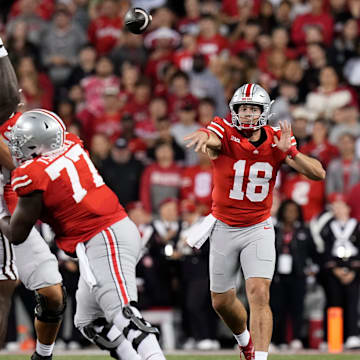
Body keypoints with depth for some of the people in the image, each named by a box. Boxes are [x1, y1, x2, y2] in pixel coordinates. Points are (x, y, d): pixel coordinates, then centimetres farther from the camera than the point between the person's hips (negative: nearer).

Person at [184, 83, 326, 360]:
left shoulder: (277, 141, -8)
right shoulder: (225, 134, -15)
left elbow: (319, 174, -13)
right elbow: (211, 138, -41)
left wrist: (290, 152, -29)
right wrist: (204, 137, -65)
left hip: (259, 230, 0)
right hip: (224, 229, 1)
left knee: (259, 295, -19)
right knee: (222, 301, 14)